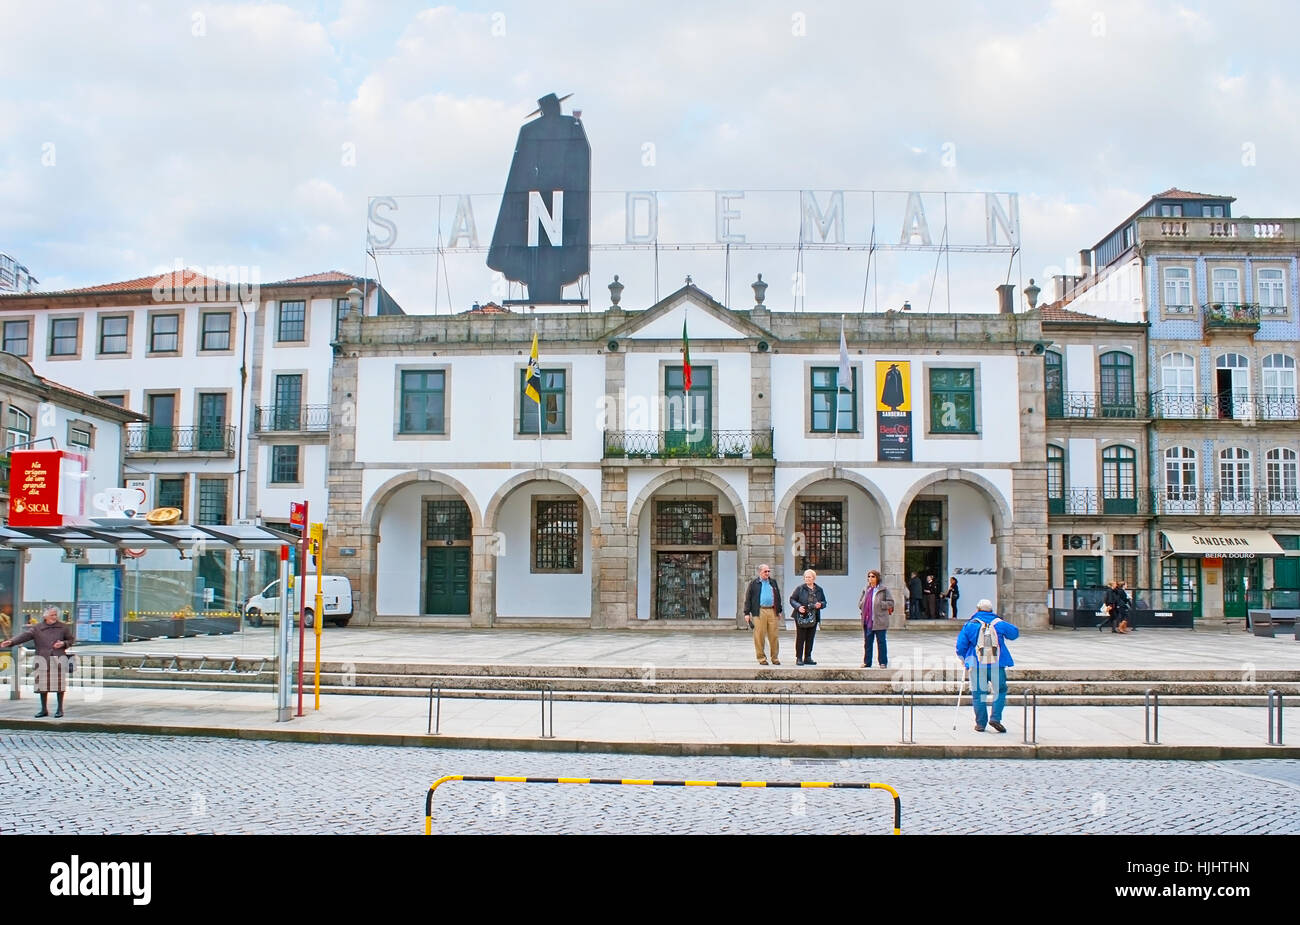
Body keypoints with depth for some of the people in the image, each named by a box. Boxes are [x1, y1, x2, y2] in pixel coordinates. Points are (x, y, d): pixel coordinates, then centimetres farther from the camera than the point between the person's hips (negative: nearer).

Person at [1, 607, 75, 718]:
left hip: (59, 658, -1)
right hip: (42, 659, 1)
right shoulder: (37, 628, 3)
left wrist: (64, 644, -8)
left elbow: (71, 639, 13)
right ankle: (44, 709, 16)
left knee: (59, 684, 0)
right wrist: (11, 642, -25)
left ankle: (60, 709, 11)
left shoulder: (63, 627, 5)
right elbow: (25, 635, -10)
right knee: (42, 685, 5)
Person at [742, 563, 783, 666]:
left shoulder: (773, 582, 17)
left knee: (773, 636, 2)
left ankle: (774, 658, 10)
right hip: (759, 612, -3)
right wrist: (747, 613, -3)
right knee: (759, 636, -3)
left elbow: (778, 597, 21)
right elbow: (748, 598, 3)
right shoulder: (754, 583, 6)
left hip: (772, 611, 3)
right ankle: (761, 658, 5)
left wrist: (779, 611, 16)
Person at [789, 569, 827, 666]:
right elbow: (792, 599, -1)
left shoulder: (819, 590, 10)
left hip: (813, 618, 4)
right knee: (800, 638, -2)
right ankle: (798, 658, 5)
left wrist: (820, 605, -8)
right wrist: (798, 607, -18)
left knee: (810, 639, 8)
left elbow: (824, 602, 15)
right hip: (801, 618, -4)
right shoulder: (800, 588, -1)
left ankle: (808, 658, 18)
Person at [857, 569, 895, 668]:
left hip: (879, 620, -5)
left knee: (881, 642, 1)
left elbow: (891, 602, -6)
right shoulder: (865, 590, 13)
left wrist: (880, 605, -15)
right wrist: (863, 610, 3)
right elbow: (860, 602, 20)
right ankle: (867, 662, 16)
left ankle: (883, 662, 8)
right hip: (867, 620, 5)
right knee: (867, 642, 8)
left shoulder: (884, 589, -2)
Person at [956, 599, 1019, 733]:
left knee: (978, 693, 6)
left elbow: (960, 646, 1)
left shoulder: (969, 625, 2)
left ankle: (980, 723, 6)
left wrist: (964, 659, 19)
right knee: (1000, 690, 12)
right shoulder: (999, 623, 4)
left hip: (977, 665, 0)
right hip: (997, 664, 0)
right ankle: (995, 718, -3)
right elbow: (1014, 633, 20)